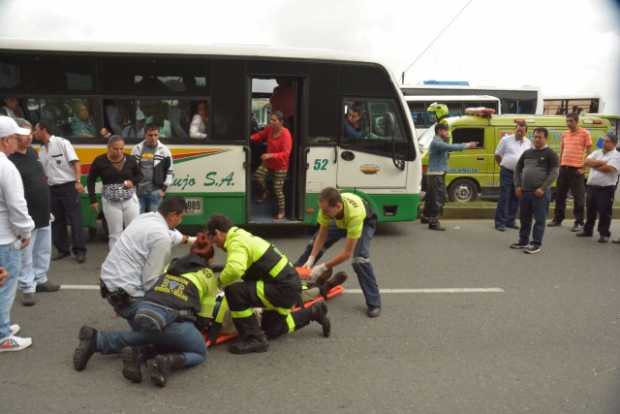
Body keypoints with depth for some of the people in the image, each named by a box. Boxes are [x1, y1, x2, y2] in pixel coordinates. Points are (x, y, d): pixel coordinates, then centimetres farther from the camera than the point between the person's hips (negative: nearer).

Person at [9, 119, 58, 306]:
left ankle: (40, 279, 33)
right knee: (26, 254, 3)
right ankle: (27, 288, 14)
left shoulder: (32, 152, 7)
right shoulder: (9, 159, -18)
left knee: (44, 250, 18)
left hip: (43, 213, 8)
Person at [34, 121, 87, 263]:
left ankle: (80, 251, -3)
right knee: (57, 220, 10)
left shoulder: (62, 143, -5)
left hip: (68, 186, -7)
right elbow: (42, 172, 17)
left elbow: (75, 162, -11)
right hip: (52, 189, 7)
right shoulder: (41, 151, 13)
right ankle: (62, 249, 19)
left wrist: (78, 181, -21)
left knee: (75, 218, -5)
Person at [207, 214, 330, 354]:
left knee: (234, 292, -21)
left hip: (284, 288, -10)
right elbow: (246, 272, 24)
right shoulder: (242, 236, 14)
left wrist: (220, 281, -17)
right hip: (289, 283, 10)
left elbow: (235, 269, -37)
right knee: (271, 329, 26)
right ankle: (314, 313, 34)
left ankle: (254, 339, -10)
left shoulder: (236, 242, -17)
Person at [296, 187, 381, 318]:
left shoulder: (355, 214, -47)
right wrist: (310, 260, -28)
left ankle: (374, 303, -10)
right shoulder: (327, 206, -34)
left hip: (365, 221, -5)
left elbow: (348, 253, -41)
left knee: (360, 259, -25)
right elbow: (322, 235, -18)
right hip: (340, 220, 5)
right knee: (314, 244, 3)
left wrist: (322, 268, -40)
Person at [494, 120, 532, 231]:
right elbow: (497, 155, 4)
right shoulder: (506, 140, -2)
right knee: (504, 198, -5)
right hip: (507, 173, -4)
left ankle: (510, 221, 20)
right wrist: (504, 165, 5)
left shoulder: (528, 142, 10)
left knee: (515, 199, 9)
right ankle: (500, 223, -1)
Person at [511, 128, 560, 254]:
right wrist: (517, 186, 5)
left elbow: (554, 173, -9)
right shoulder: (527, 152, 12)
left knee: (539, 219, 0)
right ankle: (523, 241, 25)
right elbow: (518, 169, 16)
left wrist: (542, 188, -16)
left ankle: (536, 244, 6)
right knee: (524, 218, 13)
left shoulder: (550, 154, -3)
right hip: (524, 191, 6)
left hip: (540, 193, -5)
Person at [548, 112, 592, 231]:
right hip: (564, 168, 6)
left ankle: (579, 223, 7)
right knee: (560, 195, 12)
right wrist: (559, 165, 12)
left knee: (578, 197, 1)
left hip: (577, 169, -6)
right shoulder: (565, 134, 12)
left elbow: (589, 151, -5)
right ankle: (557, 219, 23)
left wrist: (584, 167, -11)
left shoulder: (585, 133, -5)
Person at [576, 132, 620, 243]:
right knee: (590, 210, 15)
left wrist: (594, 165, -6)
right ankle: (587, 230, 26)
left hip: (606, 188, -6)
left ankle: (604, 234, 7)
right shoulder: (597, 153, 13)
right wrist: (601, 162, -11)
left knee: (604, 212, -1)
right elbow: (586, 162, -1)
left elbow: (608, 168, -21)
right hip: (591, 186, 6)